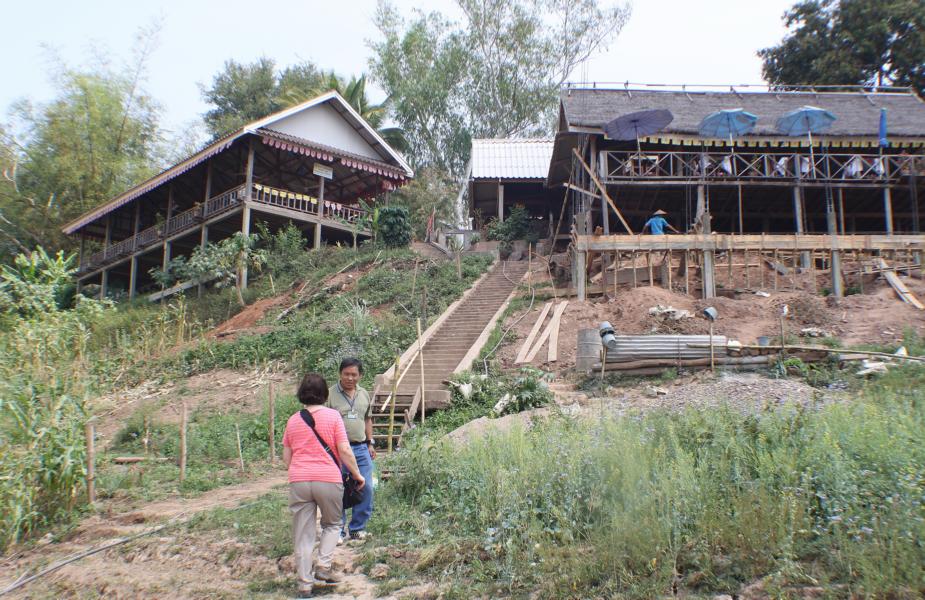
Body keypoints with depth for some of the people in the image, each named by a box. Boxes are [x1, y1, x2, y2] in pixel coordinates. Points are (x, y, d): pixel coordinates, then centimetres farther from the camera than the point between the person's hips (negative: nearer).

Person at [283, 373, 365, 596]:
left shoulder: (293, 420, 9)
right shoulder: (332, 416, -2)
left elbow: (286, 458, 12)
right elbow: (344, 450, -7)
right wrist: (357, 474, 4)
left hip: (298, 481, 2)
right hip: (328, 479, -2)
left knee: (303, 534, 10)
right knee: (332, 524, 20)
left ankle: (305, 582, 13)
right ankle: (323, 566, 7)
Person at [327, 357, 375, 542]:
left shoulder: (365, 395, 11)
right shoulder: (330, 394, -7)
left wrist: (370, 443, 16)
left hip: (361, 448, 5)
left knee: (366, 488, 5)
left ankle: (357, 528, 21)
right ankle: (337, 531, 16)